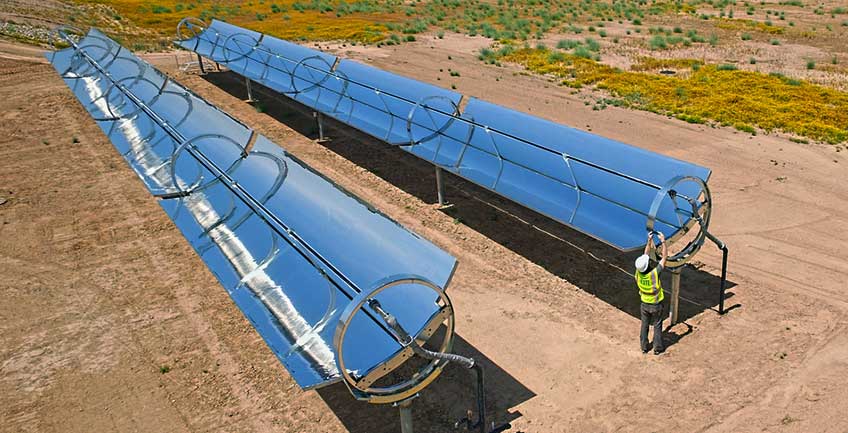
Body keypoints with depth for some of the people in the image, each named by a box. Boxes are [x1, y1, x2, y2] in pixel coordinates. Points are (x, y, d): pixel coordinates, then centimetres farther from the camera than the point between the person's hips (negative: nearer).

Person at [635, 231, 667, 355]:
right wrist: (663, 241, -19)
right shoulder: (654, 274, -33)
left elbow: (645, 255, -8)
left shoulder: (638, 273, -21)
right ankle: (657, 348, 28)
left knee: (644, 325, 18)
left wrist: (649, 241, -9)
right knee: (657, 326, 15)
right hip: (656, 305, -3)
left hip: (645, 304, 3)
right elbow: (664, 257, -24)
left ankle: (644, 347, 30)